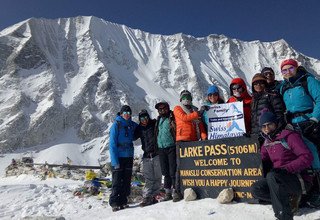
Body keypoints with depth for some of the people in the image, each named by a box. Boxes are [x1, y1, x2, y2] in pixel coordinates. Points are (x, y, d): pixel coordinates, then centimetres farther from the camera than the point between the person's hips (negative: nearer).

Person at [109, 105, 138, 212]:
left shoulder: (132, 125, 7)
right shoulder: (116, 125, -7)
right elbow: (112, 144, -11)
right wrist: (115, 161, -18)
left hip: (129, 157, 5)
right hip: (119, 157, -5)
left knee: (126, 180, 11)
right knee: (117, 181, -1)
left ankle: (123, 201, 22)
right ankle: (114, 203, 10)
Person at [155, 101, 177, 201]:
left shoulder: (172, 118, -3)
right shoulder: (158, 120, 16)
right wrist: (157, 145, 17)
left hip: (171, 147, -6)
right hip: (161, 148, 6)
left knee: (173, 171, -4)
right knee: (165, 171, 12)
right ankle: (168, 192, 23)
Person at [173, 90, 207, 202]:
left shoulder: (195, 110, 21)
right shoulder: (177, 108, 8)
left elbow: (200, 124, 11)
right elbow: (184, 118, -12)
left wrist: (204, 136, -2)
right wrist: (198, 114, -9)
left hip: (194, 140, 5)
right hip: (182, 140, -4)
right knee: (181, 166, -5)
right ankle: (178, 191, -1)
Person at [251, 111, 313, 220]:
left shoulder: (289, 136, -12)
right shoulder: (267, 142, 10)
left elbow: (307, 157, -20)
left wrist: (285, 168, -27)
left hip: (301, 180, -7)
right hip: (280, 178, 7)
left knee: (272, 176, -34)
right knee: (256, 189, -12)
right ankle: (290, 198, -2)